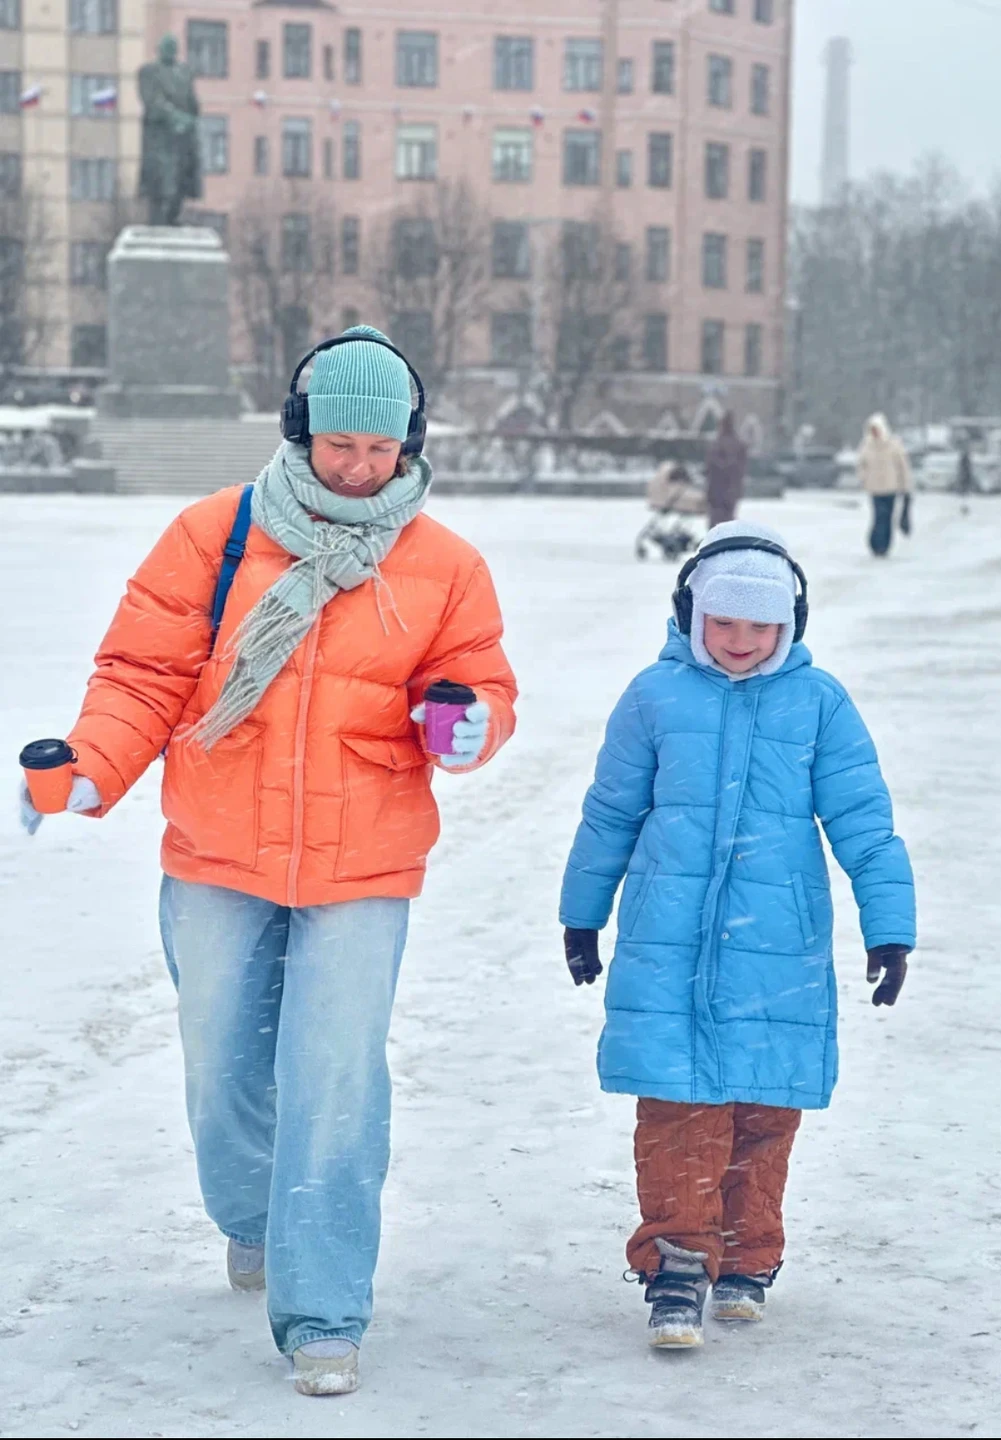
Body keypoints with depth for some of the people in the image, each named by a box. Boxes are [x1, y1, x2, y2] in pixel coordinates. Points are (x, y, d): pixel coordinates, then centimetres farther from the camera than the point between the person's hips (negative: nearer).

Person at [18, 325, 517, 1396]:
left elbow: (478, 684, 6)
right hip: (216, 864, 1)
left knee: (335, 1086, -9)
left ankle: (323, 1316, -2)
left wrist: (469, 723, -18)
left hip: (360, 875, -1)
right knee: (223, 1069, 14)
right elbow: (145, 673, -1)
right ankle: (254, 1225, 44)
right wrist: (89, 768, -16)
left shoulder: (442, 566, -1)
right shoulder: (214, 536, -3)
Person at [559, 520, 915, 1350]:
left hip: (778, 949, 0)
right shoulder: (656, 696, 4)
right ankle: (677, 1265, 1)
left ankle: (745, 1262, 22)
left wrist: (889, 929, 1)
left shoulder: (819, 703, 2)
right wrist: (582, 916, 20)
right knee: (676, 1107, -6)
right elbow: (611, 814, 14)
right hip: (667, 945, 0)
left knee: (765, 1111, 6)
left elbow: (863, 823, 4)